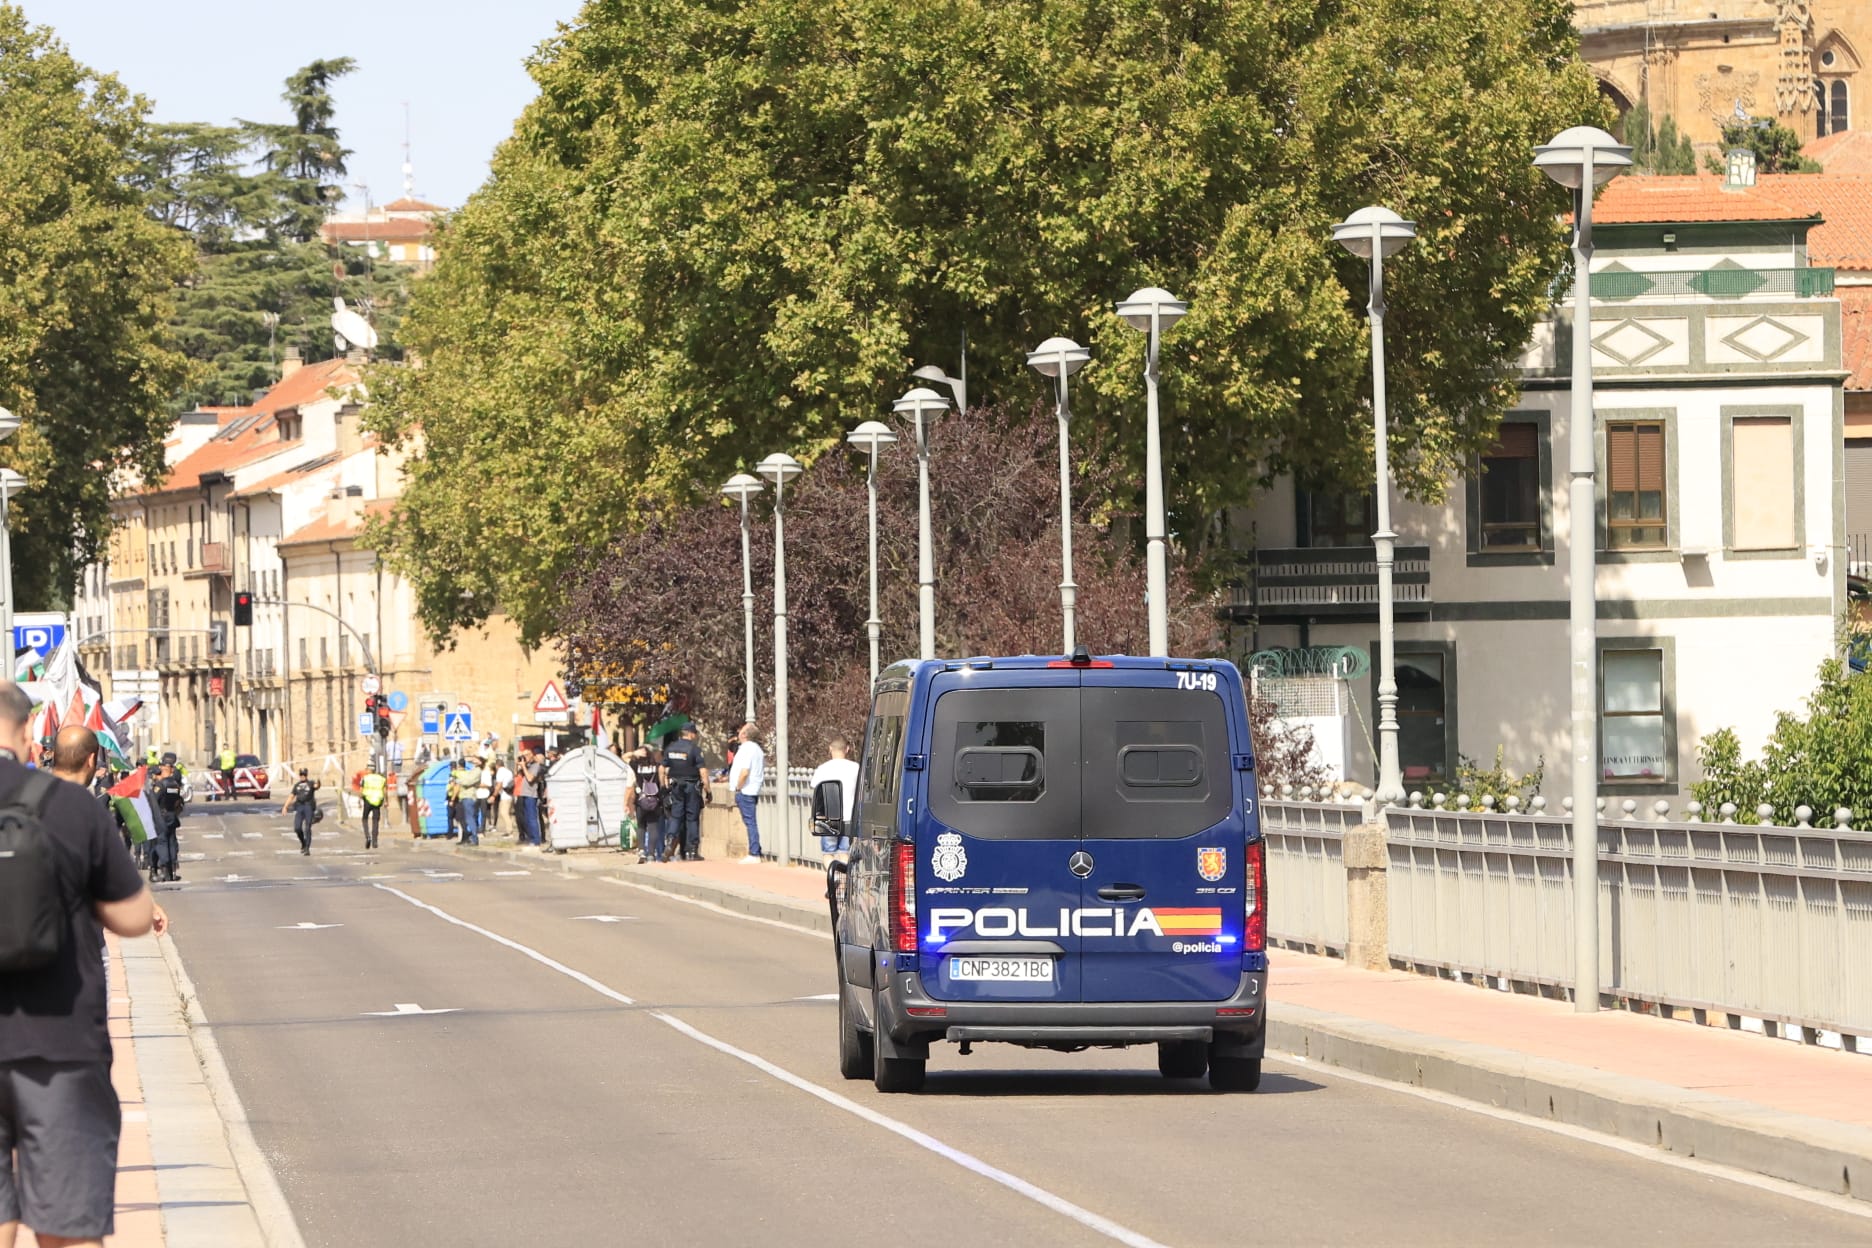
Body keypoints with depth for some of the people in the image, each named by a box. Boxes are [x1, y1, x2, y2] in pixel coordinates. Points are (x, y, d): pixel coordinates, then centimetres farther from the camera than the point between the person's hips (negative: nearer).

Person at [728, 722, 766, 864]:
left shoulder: (746, 749, -14)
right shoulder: (756, 749, 16)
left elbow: (744, 772, -24)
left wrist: (737, 788, -13)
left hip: (745, 792, -10)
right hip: (753, 791, 10)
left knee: (750, 822, -9)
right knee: (751, 822, 12)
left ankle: (754, 854, -10)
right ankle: (754, 853, 14)